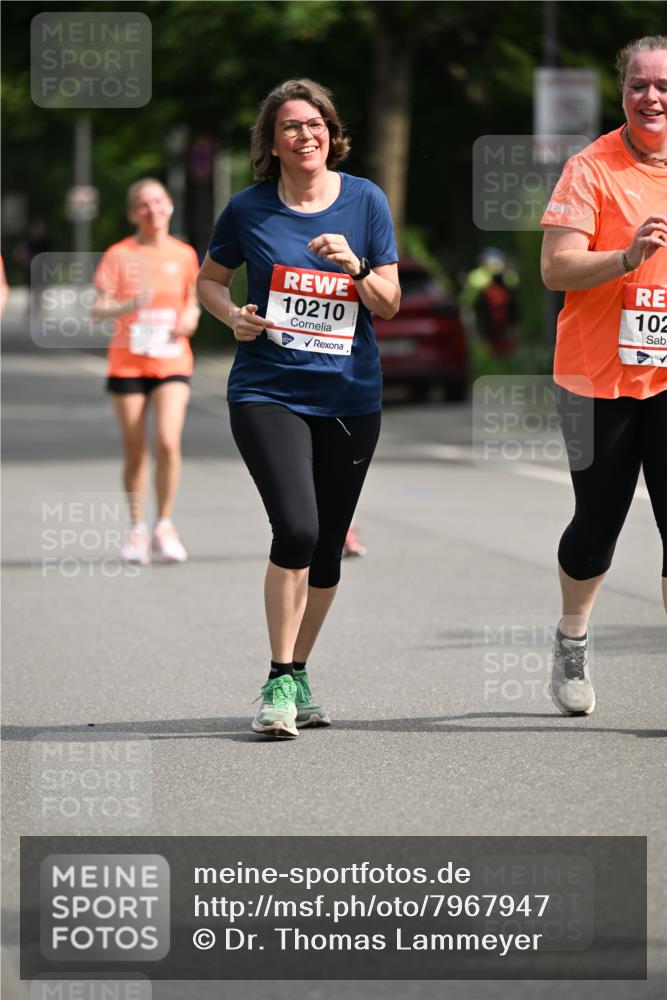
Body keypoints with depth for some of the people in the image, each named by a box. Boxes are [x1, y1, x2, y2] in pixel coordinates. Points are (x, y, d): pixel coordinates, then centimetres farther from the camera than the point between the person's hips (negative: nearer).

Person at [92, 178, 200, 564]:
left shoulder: (184, 255, 4)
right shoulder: (119, 255, -4)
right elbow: (98, 308, -8)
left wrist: (190, 316, -5)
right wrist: (128, 306, -27)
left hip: (172, 362, 1)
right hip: (128, 362, -1)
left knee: (168, 442, -16)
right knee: (136, 452, 3)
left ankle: (164, 525, -1)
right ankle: (137, 530, 19)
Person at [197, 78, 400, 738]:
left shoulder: (365, 201, 2)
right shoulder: (248, 210, -1)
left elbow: (389, 305, 4)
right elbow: (209, 280, 14)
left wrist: (354, 267, -15)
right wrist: (233, 316, -6)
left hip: (348, 393, 3)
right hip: (268, 391, -3)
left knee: (327, 546, 7)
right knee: (296, 528, -19)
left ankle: (298, 673, 25)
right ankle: (279, 682, -9)